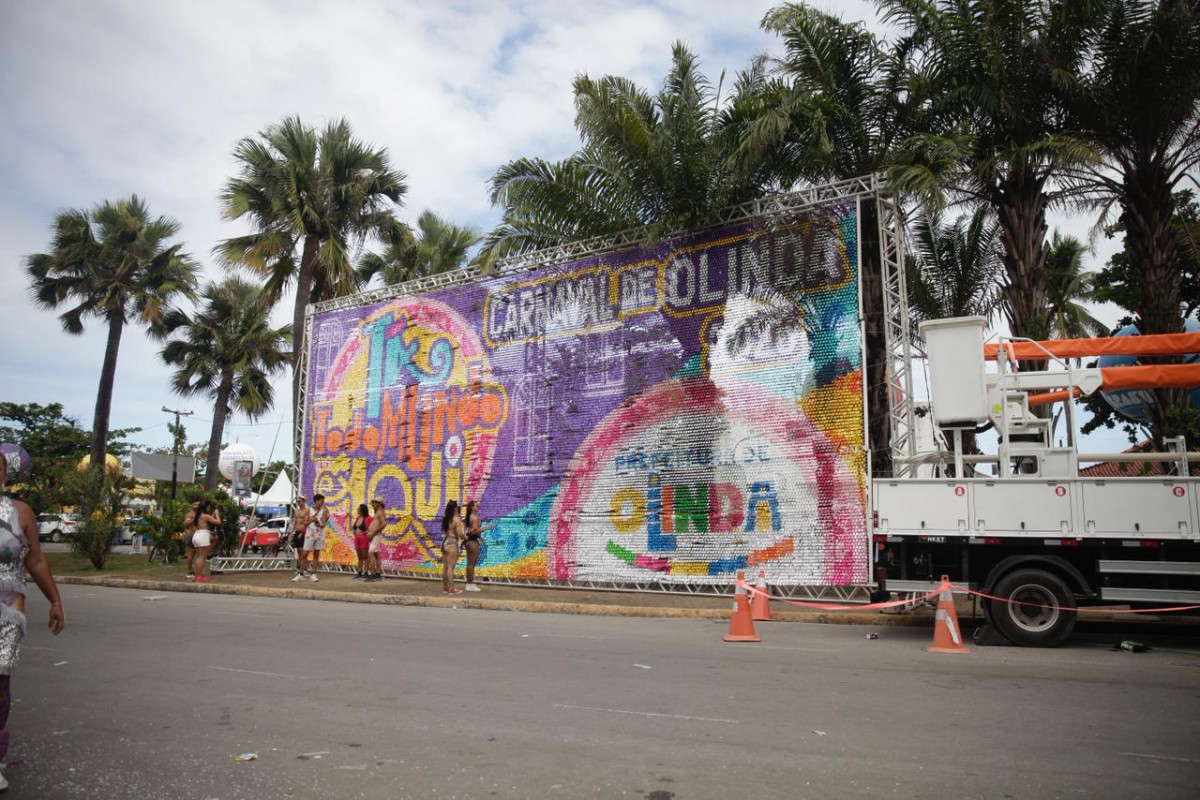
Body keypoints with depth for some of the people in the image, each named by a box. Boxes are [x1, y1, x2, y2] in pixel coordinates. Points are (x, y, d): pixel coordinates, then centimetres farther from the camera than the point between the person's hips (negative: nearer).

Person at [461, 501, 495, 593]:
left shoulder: (469, 517, 15)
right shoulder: (474, 517, -13)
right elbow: (476, 530, -20)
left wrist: (479, 536, 25)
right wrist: (487, 527, -13)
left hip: (468, 540, 10)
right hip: (473, 541, -10)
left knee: (470, 563, 13)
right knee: (472, 563, -5)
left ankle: (469, 583, 18)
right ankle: (470, 584, -2)